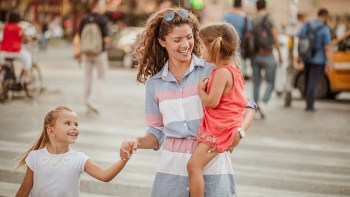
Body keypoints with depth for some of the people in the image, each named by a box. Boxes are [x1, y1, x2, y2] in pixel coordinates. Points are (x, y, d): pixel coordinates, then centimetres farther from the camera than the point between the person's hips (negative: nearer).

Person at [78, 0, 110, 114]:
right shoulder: (102, 20, -12)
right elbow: (106, 39, -16)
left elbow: (81, 39, 4)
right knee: (101, 78, 8)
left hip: (87, 53, 4)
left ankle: (89, 106, 15)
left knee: (88, 78, 12)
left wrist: (82, 54, 13)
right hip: (100, 53, -4)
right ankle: (93, 100, -10)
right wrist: (107, 42, 7)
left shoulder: (84, 20, 2)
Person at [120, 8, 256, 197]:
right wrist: (137, 143, -7)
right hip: (172, 167, 2)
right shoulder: (154, 83, 8)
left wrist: (238, 132, -15)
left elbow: (247, 106, 4)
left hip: (212, 165, -2)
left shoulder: (214, 71, -3)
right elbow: (158, 132, 12)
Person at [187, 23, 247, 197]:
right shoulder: (233, 68, 11)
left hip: (218, 130, -11)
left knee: (194, 165, -14)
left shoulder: (222, 72, -20)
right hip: (222, 128, 11)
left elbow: (212, 102, -25)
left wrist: (201, 90, -6)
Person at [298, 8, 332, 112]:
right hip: (318, 60, -6)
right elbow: (327, 48, -16)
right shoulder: (325, 30, -15)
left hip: (306, 59, 6)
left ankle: (309, 103, 23)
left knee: (308, 81, 16)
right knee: (314, 82, -1)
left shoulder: (306, 26, 1)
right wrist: (329, 63, -10)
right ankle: (309, 105, -4)